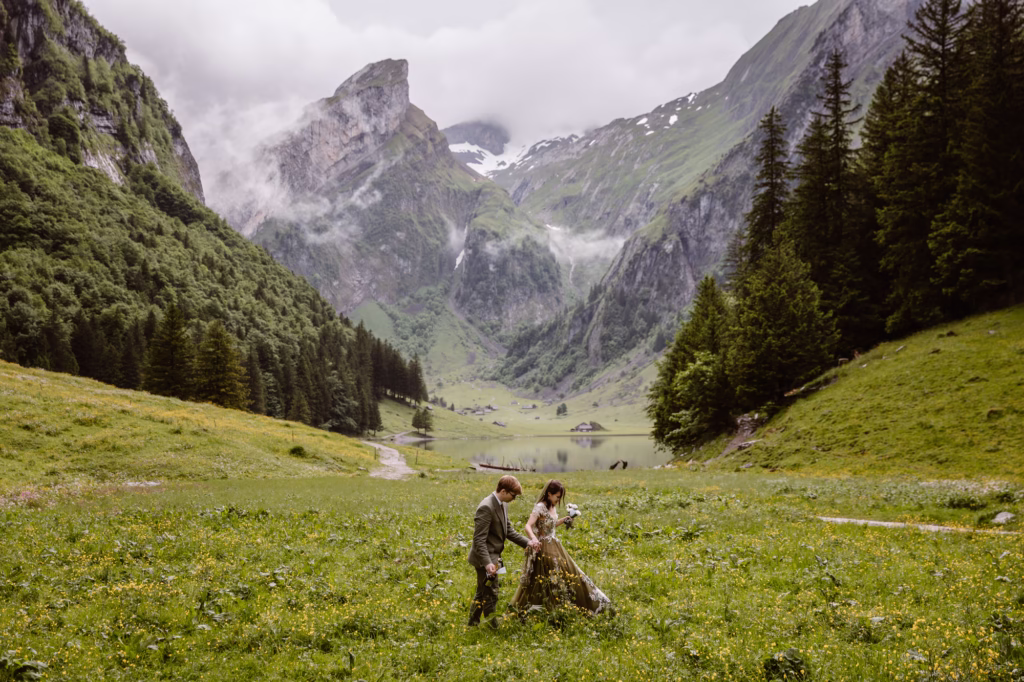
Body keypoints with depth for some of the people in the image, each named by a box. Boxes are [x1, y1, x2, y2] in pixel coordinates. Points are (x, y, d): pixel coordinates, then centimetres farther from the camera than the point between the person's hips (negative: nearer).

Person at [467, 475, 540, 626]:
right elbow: (479, 539, -25)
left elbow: (508, 531, 13)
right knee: (491, 594, -2)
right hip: (485, 558, -10)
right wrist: (487, 563, -32)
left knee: (482, 592, 19)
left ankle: (473, 623, 30)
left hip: (494, 557, 10)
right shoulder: (486, 507, -24)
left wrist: (527, 542, 2)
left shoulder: (503, 505, 6)